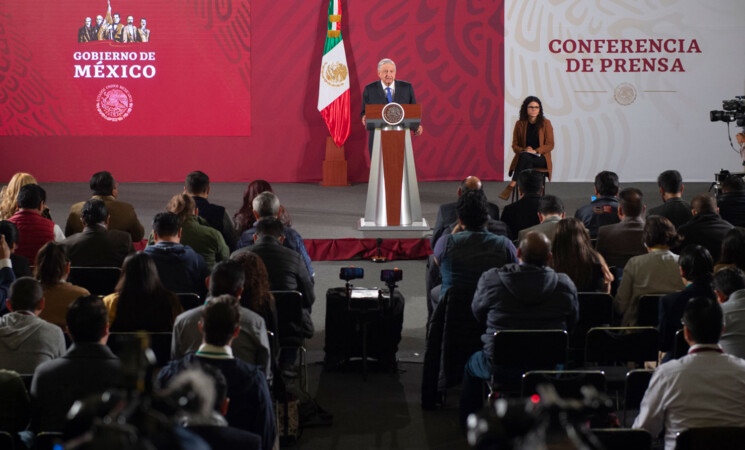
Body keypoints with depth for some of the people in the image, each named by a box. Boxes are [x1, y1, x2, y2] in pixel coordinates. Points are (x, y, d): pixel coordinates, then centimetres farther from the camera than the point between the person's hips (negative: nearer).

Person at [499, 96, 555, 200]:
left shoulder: (546, 123, 2)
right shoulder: (520, 124, 7)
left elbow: (550, 145, -1)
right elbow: (515, 145, 8)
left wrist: (535, 151, -18)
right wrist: (524, 150, -14)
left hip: (541, 158, -2)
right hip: (522, 158, 2)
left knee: (525, 157, -34)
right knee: (525, 156, -36)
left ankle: (511, 186, -37)